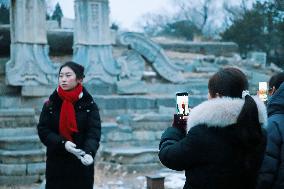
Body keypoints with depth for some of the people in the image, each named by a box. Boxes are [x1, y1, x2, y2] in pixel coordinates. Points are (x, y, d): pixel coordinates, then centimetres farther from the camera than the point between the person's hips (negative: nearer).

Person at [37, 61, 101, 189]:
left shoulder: (89, 105, -2)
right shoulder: (50, 104, 1)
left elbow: (94, 133, -12)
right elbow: (43, 130, -3)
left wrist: (89, 152, -32)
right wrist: (63, 143, -21)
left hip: (82, 166, -1)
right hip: (56, 165, 1)